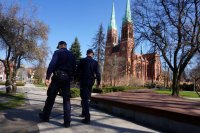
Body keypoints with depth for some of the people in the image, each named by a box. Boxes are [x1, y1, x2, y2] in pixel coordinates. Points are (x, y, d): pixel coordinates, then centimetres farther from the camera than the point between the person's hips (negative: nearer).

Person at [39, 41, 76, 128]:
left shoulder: (58, 52, 2)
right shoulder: (72, 55, 17)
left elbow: (52, 64, -12)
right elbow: (74, 69, 13)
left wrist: (47, 77, -16)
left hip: (58, 76, -4)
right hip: (67, 78, 4)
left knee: (51, 97, 9)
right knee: (66, 99, 4)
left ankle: (45, 116, 23)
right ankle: (67, 121, 3)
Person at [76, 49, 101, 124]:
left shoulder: (82, 61, -2)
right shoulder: (95, 62, 3)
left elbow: (78, 71, -5)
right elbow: (97, 73, -1)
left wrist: (79, 79, 8)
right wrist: (98, 82, 8)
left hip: (83, 81, -3)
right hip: (91, 81, 3)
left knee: (84, 98, -3)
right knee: (87, 98, 20)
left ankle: (87, 118, -9)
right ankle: (84, 113, 33)